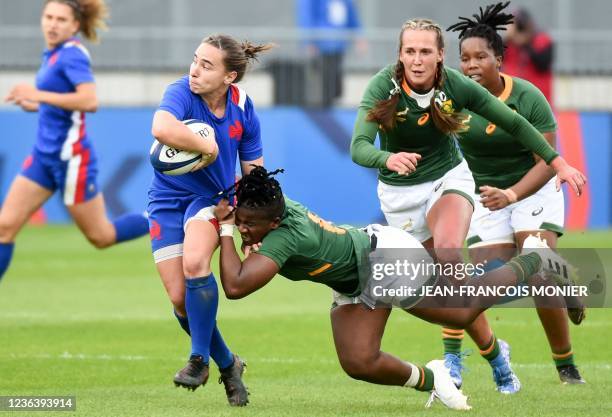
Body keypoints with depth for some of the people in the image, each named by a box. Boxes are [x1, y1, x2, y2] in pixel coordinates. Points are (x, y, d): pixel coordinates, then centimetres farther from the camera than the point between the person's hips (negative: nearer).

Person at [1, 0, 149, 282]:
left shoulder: (71, 53, -16)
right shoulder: (52, 55, 10)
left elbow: (89, 101, -29)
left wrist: (39, 95, -26)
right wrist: (34, 104, 8)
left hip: (70, 158, -8)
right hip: (44, 155, 8)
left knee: (101, 236, 5)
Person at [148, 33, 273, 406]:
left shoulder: (243, 110, -9)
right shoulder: (181, 93, -19)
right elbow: (162, 128, -44)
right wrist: (208, 147, -31)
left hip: (212, 198, 0)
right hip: (168, 201, 0)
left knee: (195, 264, -31)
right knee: (180, 298, -7)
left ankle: (200, 358, -15)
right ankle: (227, 363, 17)